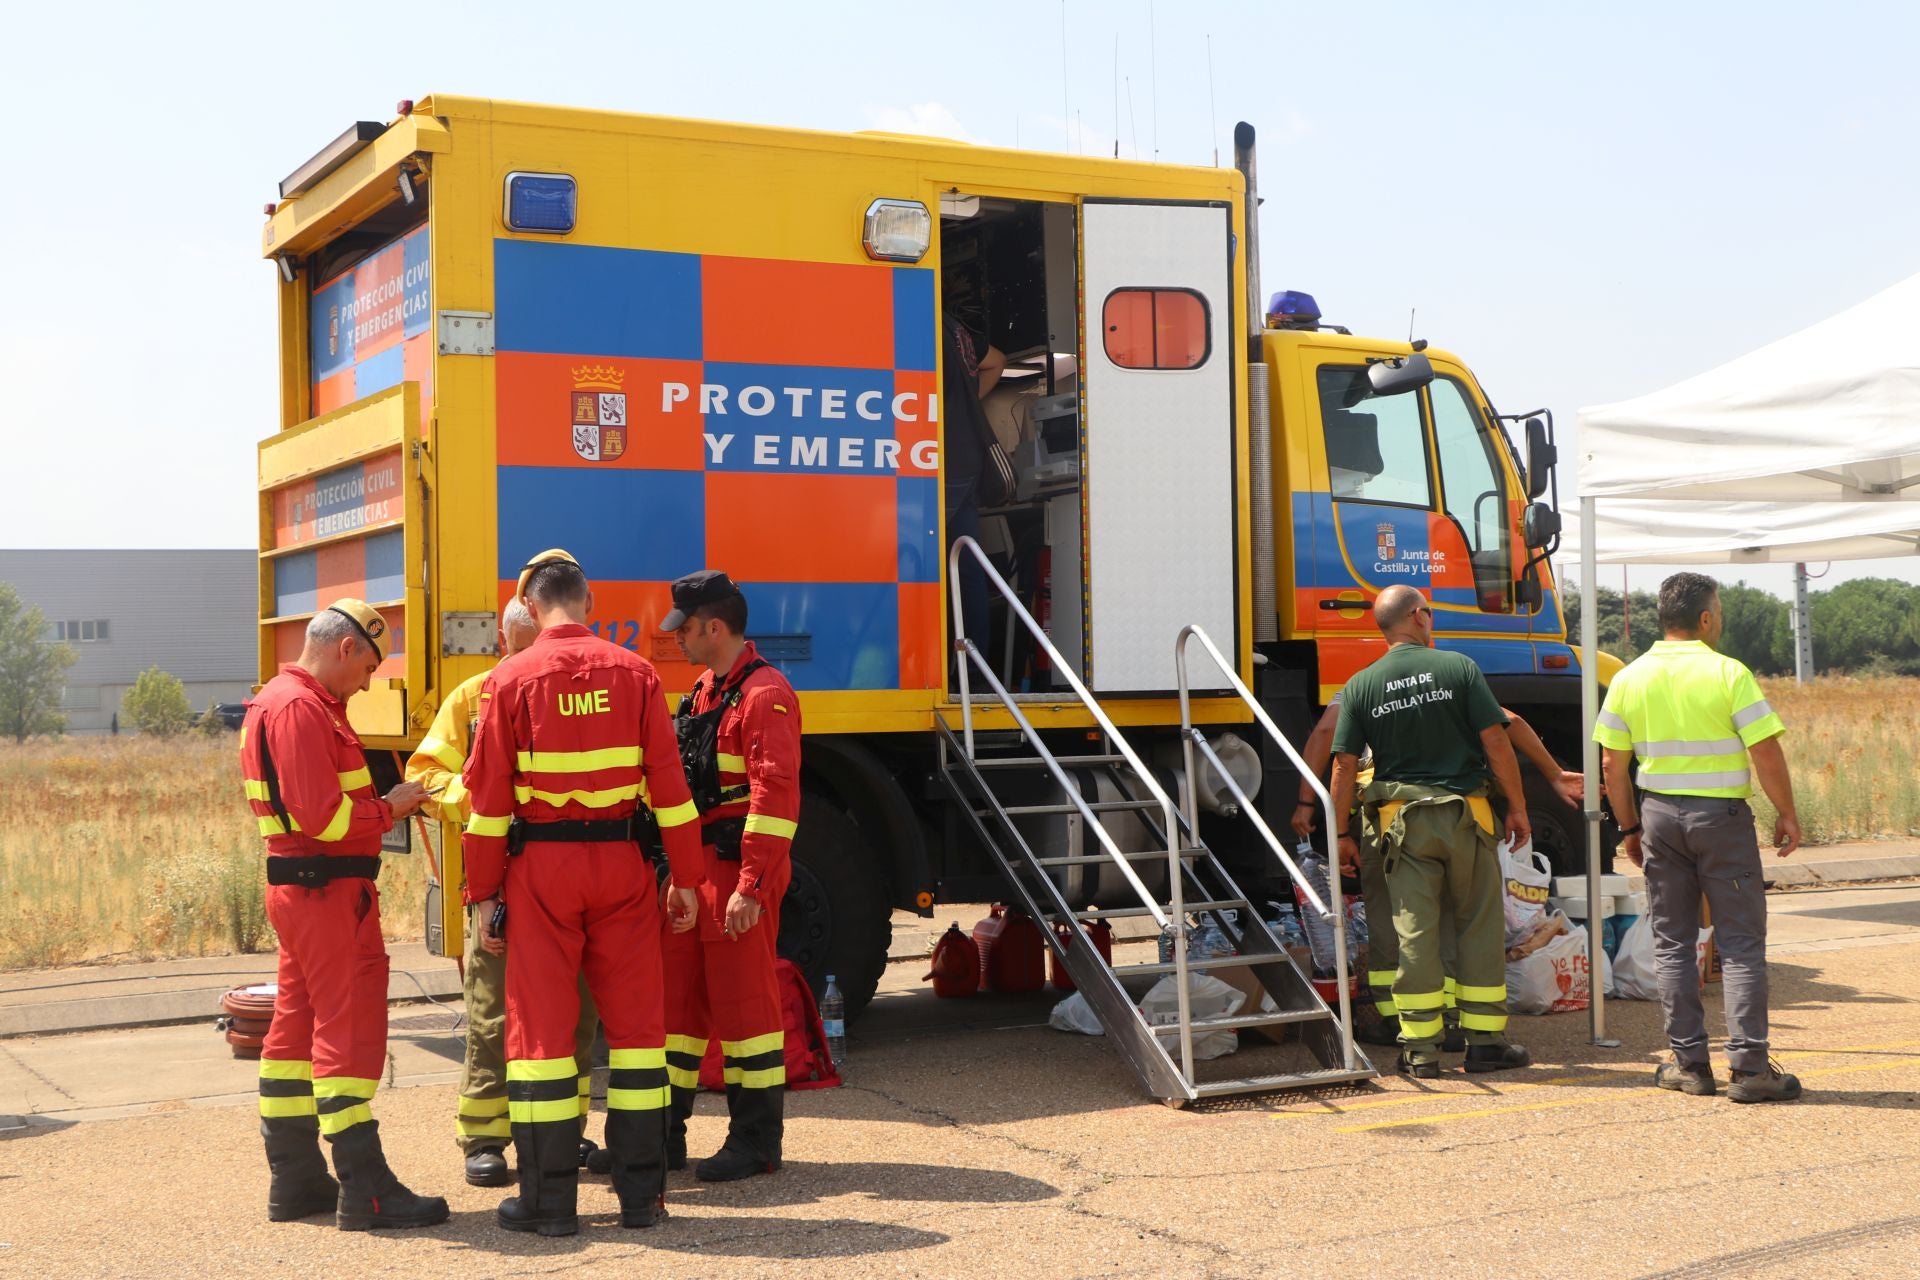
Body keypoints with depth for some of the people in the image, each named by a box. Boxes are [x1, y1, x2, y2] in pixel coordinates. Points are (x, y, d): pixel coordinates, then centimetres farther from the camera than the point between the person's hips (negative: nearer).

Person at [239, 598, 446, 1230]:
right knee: (349, 1029, -8)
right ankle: (364, 1190, -6)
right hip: (328, 889, -11)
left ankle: (296, 1180, 21)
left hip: (296, 888, 11)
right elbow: (324, 816, -23)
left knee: (297, 1026, 13)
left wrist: (382, 803, 6)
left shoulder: (276, 701, 17)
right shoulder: (301, 709, -17)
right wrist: (390, 809, -9)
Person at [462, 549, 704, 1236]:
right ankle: (641, 1192, 13)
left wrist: (483, 893, 2)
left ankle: (549, 1198, 7)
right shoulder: (634, 673, 1)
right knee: (634, 1019, 9)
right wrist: (684, 878, 5)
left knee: (541, 1023, 4)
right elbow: (669, 785, -1)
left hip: (541, 866, -2)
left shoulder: (510, 679, -3)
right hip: (622, 864, 2)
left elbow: (489, 797, -4)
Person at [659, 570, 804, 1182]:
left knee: (743, 1000, -2)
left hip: (738, 872, -9)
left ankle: (756, 1142, 8)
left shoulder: (763, 694, -14)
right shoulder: (704, 690, 17)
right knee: (678, 992, 11)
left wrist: (750, 886, -24)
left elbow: (776, 793, -21)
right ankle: (664, 1135, 20)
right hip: (694, 868, 9)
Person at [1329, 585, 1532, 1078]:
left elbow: (1344, 765, -1)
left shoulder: (1360, 686, 1)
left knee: (1414, 933, 4)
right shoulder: (1459, 668, -3)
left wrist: (1343, 833, 7)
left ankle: (1420, 1050, 6)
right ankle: (1485, 1041, 12)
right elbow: (1496, 742, -6)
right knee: (1480, 927, 8)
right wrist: (1517, 806, 3)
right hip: (1466, 815, -1)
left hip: (1403, 822, 1)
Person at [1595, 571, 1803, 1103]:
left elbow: (1612, 764, 4)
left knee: (1672, 941, 10)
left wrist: (1630, 828, 14)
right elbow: (1767, 754, -13)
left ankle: (1690, 1063, 11)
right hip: (1722, 815, -4)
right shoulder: (1728, 673, -11)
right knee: (1741, 943, 2)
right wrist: (1786, 816, -1)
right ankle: (1749, 1067, 0)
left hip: (1660, 816, 4)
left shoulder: (1629, 679, 2)